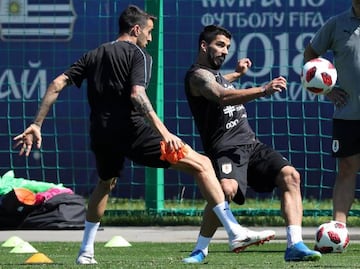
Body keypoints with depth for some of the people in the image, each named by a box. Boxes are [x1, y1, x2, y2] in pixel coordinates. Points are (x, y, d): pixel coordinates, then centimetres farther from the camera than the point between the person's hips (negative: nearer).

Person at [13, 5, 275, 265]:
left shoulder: (93, 56, 20)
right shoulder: (138, 55, 1)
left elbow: (57, 85, 13)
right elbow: (137, 94, -17)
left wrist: (36, 125, 14)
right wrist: (164, 132, -24)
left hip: (101, 135, 7)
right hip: (132, 131, -7)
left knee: (106, 183, 37)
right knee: (202, 164, -4)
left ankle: (86, 252, 35)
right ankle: (235, 233, -15)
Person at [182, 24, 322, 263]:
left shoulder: (214, 73, 24)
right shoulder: (198, 75, -7)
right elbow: (222, 97, -28)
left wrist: (237, 73, 54)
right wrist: (264, 90, -38)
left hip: (251, 144, 9)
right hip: (226, 149, -9)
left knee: (290, 175, -11)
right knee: (227, 189, -36)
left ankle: (295, 245, -18)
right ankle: (201, 249, -16)